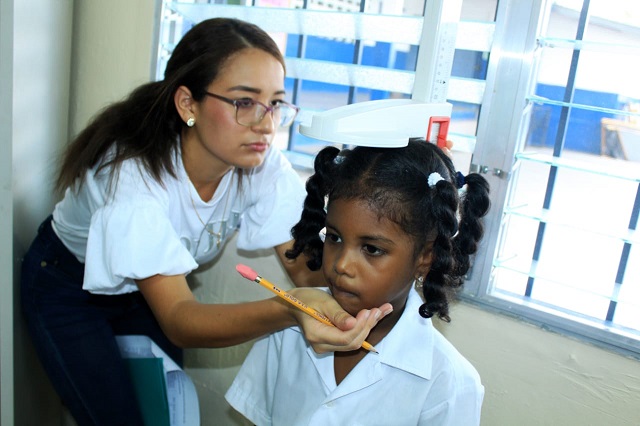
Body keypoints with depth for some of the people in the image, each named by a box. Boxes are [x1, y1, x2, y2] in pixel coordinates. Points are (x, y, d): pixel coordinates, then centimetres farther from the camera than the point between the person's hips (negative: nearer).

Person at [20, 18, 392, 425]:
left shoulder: (263, 166, -23)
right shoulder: (133, 174, -37)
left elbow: (306, 264, -24)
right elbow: (177, 319, -40)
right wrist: (288, 311, -58)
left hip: (151, 285, 4)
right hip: (68, 286, -4)